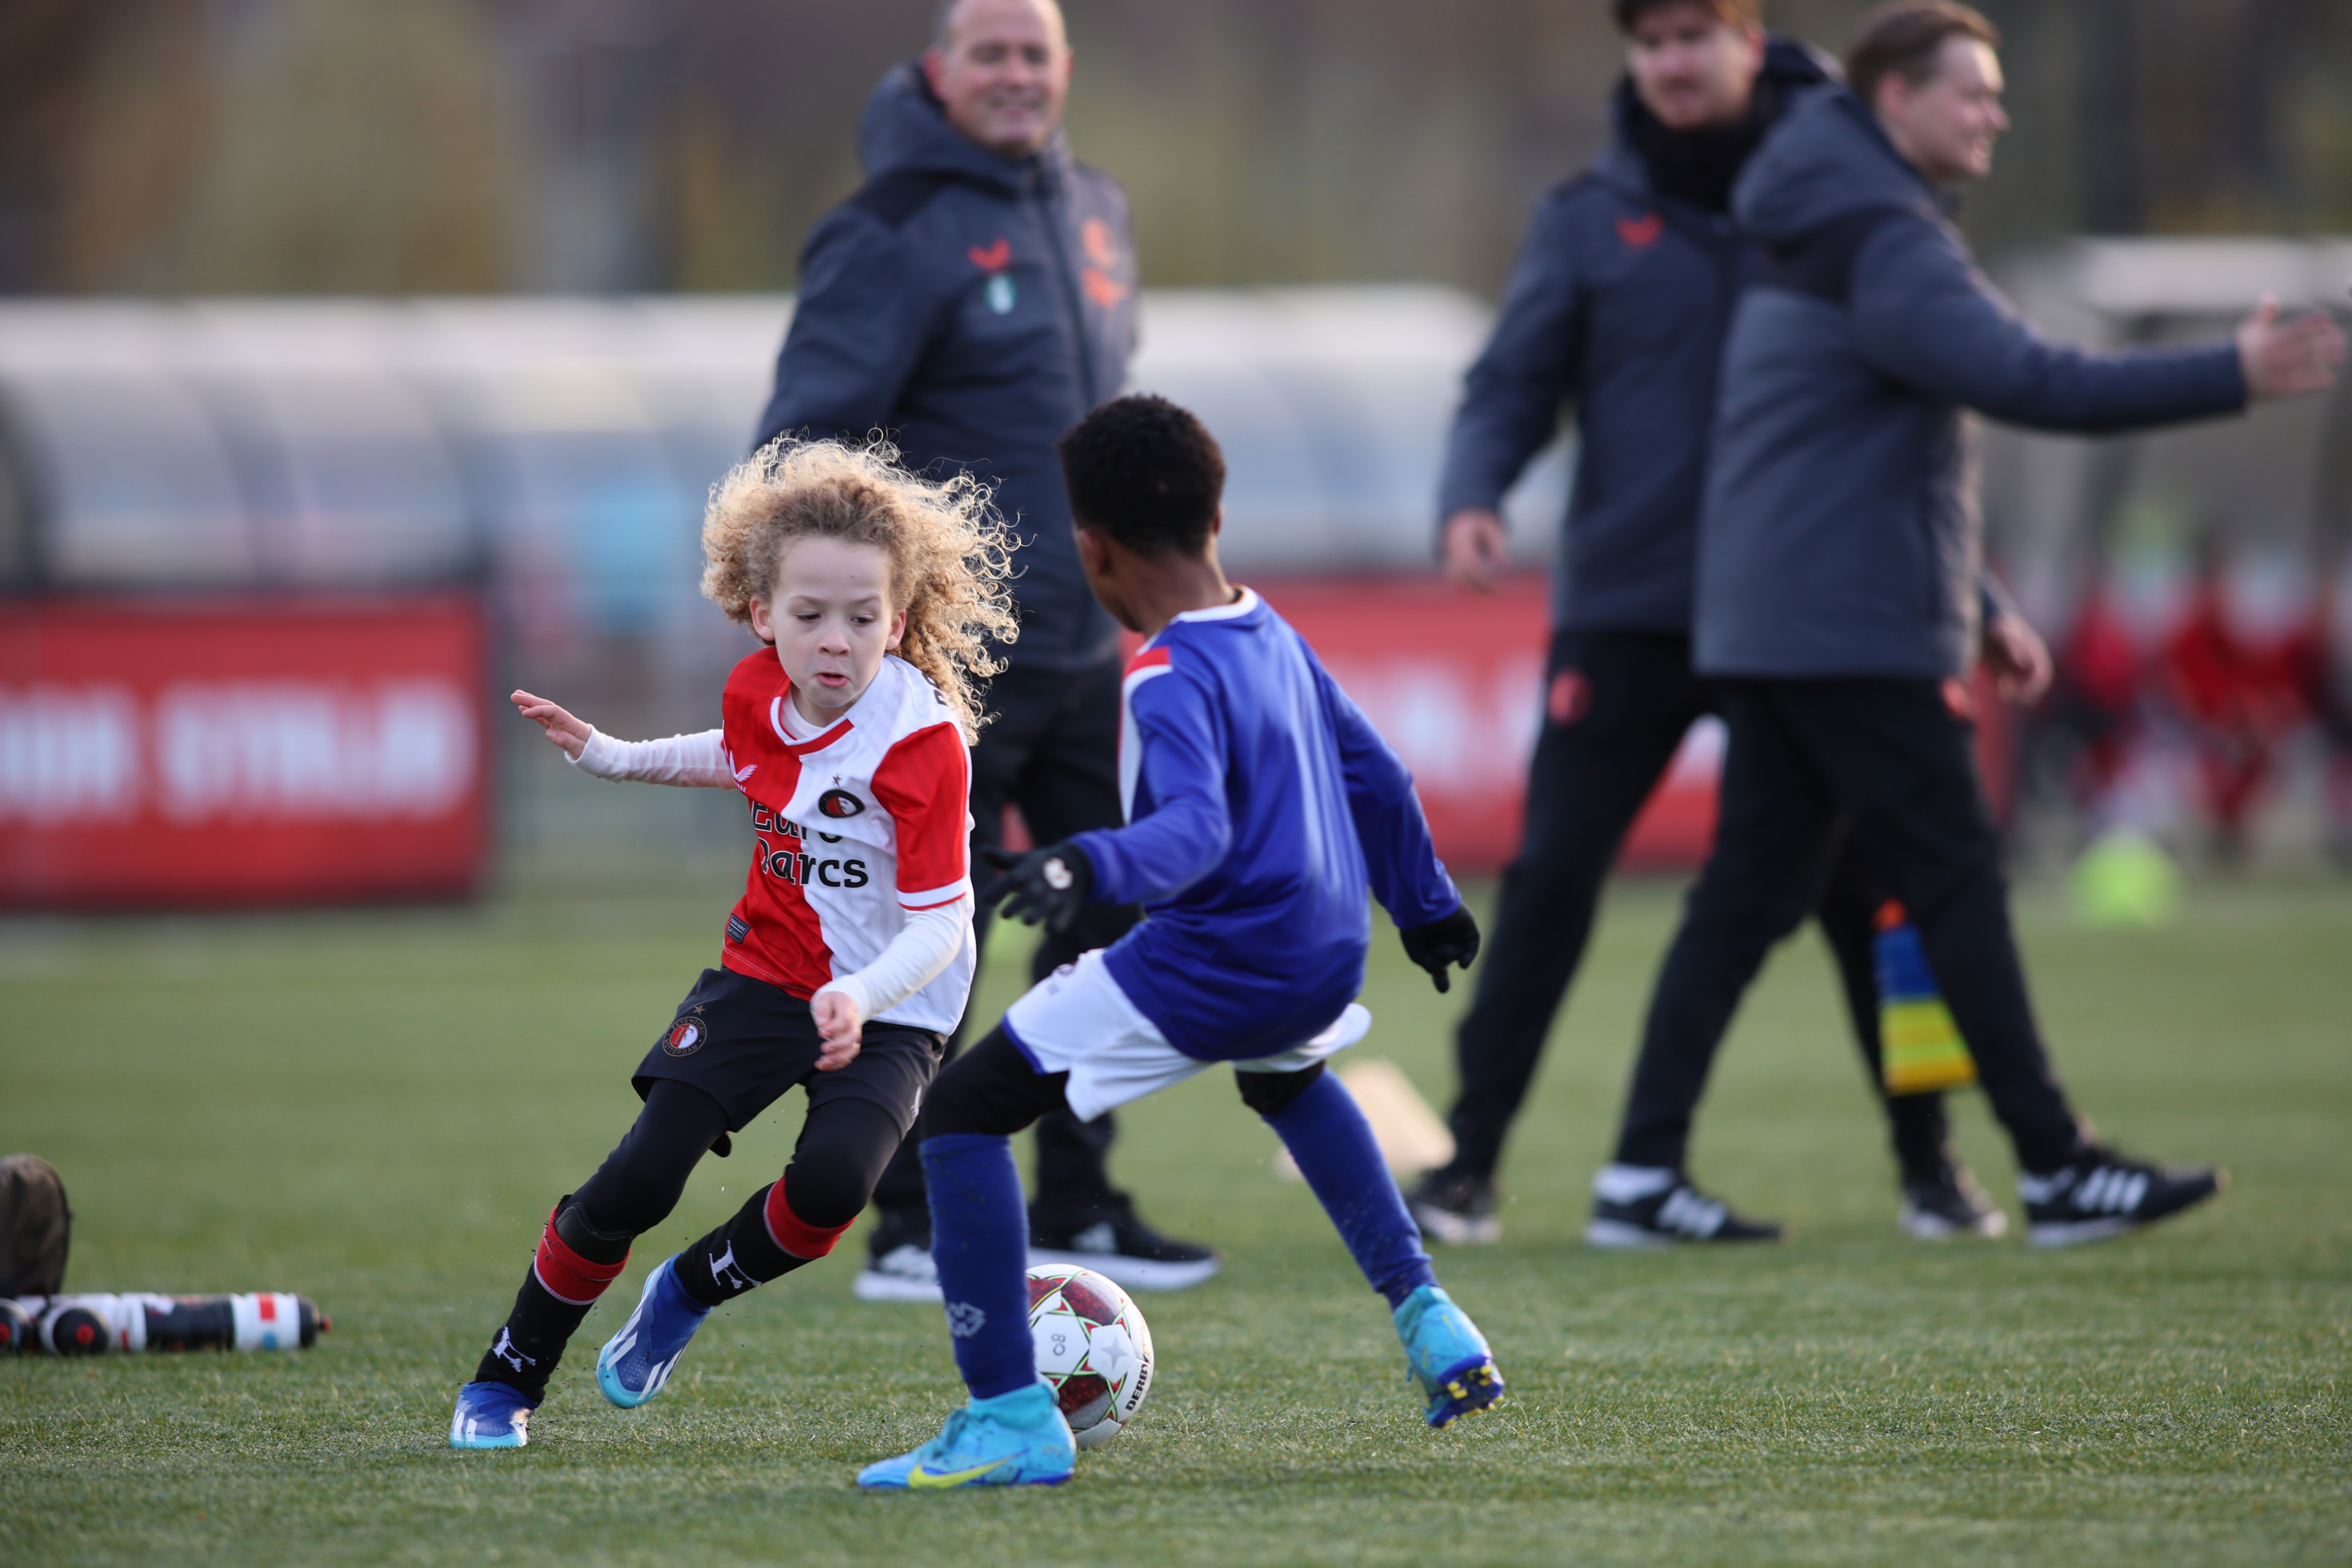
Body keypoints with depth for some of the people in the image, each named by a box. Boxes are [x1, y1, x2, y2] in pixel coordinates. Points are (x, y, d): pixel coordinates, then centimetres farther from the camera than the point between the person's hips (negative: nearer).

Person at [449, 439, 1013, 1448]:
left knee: (832, 1177, -29)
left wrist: (861, 1000, -39)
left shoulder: (923, 741, -23)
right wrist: (610, 757, 16)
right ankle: (506, 1378, 9)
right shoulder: (758, 692, -5)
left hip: (887, 1008, -4)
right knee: (640, 1177, -10)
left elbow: (942, 921, -23)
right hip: (765, 975, 4)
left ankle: (694, 1290, 3)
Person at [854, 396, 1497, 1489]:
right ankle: (1426, 1319, 35)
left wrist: (1086, 870, -50)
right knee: (1287, 1076, 43)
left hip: (1205, 976, -9)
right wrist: (1425, 905, 37)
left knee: (964, 1111, -5)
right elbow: (1373, 774, 22)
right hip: (1326, 961, 9)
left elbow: (1195, 831, -32)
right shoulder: (1272, 633, 10)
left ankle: (1010, 1419, -10)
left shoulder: (1170, 681, -17)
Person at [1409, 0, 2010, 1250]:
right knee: (1551, 879, -4)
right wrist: (1473, 498, -19)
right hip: (1625, 614, 0)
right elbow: (1514, 383, 1)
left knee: (1860, 885, 1)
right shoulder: (1588, 218, 4)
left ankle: (1928, 1161, 13)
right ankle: (1469, 1163, 2)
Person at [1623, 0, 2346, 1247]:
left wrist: (1976, 612, 27)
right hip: (1855, 630, -10)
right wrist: (2231, 378, -25)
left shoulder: (1821, 241, 19)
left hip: (1768, 627, 10)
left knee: (1750, 888, 7)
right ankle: (2056, 1171, -4)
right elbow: (2033, 383, -25)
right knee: (1956, 883, -6)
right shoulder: (1884, 245, -14)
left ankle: (1647, 1160, 4)